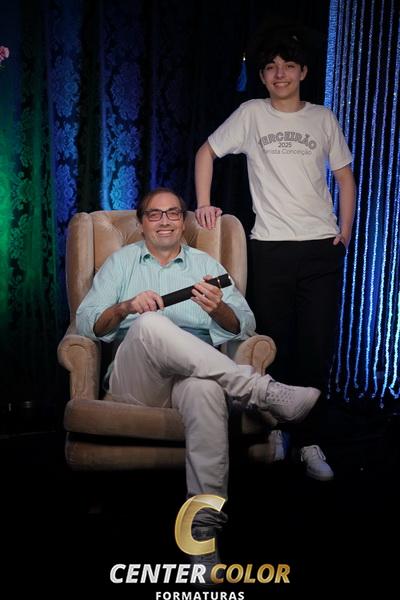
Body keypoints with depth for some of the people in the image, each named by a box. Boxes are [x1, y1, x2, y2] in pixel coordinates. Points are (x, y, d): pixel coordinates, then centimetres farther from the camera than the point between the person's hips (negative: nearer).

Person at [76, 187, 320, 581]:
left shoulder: (206, 265, 24)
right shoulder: (121, 261, 23)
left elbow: (244, 327, 12)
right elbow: (86, 323, 10)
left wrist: (218, 309, -11)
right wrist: (125, 306, -11)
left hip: (196, 372, 0)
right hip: (134, 378, 0)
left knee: (205, 389, -40)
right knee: (150, 325, -36)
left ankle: (204, 530, -42)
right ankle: (266, 393, -36)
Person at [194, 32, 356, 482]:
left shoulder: (323, 119, 10)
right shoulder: (252, 114, 5)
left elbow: (345, 176, 15)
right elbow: (207, 151, 12)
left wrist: (346, 229, 4)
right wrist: (203, 204, 1)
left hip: (322, 248, 1)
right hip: (269, 247, -1)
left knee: (317, 347, -1)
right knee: (274, 344, 5)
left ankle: (310, 441, 9)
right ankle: (273, 427, 24)